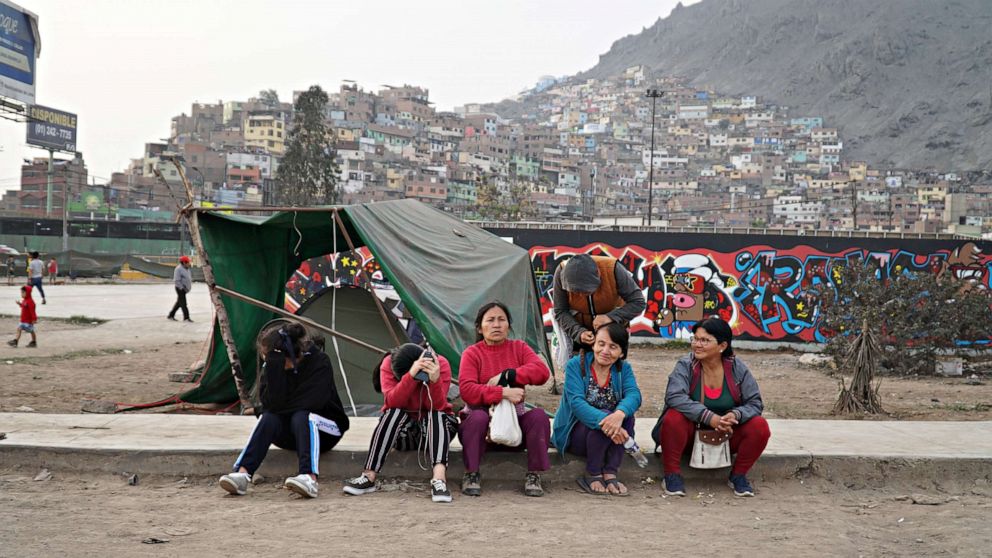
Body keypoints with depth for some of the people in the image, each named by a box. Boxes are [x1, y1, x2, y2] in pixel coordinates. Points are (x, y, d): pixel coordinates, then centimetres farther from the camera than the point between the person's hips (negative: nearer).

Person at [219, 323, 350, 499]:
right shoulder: (271, 367, -6)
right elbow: (272, 404, -20)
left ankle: (310, 478, -53)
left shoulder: (319, 362, -18)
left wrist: (281, 409, -12)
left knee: (301, 417, -35)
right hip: (288, 432, 4)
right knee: (269, 418, -27)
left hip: (326, 428, -4)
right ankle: (242, 475, -42)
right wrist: (273, 368, -30)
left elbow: (311, 403, -24)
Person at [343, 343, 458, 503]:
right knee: (394, 413, -32)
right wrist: (411, 375, -45)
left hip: (435, 429, 0)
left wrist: (435, 380, -45)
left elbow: (436, 407, -27)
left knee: (436, 416, -33)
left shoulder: (441, 364, -18)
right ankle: (369, 477, -32)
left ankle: (439, 478, -52)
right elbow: (392, 402, -31)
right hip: (400, 427, 0)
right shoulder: (389, 364, -17)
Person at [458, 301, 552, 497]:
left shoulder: (519, 347, 7)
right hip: (483, 417, -2)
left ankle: (533, 476, -16)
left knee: (539, 415, -26)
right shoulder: (471, 353, -1)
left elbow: (542, 371, -12)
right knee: (477, 417, -36)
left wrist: (505, 376, -19)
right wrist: (503, 393, -27)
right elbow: (467, 390, -18)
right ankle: (471, 474, -20)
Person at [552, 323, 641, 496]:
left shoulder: (623, 369, 0)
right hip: (573, 433, -4)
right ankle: (592, 475, -16)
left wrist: (620, 414, -45)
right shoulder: (576, 365, -11)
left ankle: (610, 473, -23)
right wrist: (603, 420, -44)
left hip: (607, 438, 4)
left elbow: (634, 395, -21)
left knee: (626, 414, -26)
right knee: (604, 420, -32)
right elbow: (576, 402, -26)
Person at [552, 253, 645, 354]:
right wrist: (578, 333, -37)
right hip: (580, 327, 1)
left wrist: (611, 317, -41)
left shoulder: (613, 269, -32)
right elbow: (560, 312, -21)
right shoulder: (562, 272, -28)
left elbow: (638, 302, -27)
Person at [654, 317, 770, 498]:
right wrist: (709, 417, -37)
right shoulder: (685, 366, -12)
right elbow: (675, 397, -28)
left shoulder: (738, 369, -4)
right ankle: (672, 475, -15)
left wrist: (736, 415, -28)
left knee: (759, 426, -21)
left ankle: (738, 476, 0)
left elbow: (755, 403, -5)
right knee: (674, 418, -33)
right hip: (691, 433, -2)